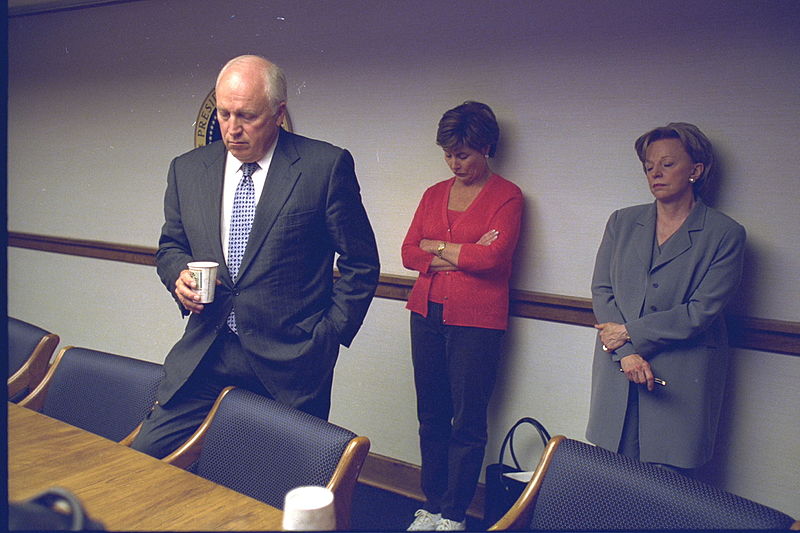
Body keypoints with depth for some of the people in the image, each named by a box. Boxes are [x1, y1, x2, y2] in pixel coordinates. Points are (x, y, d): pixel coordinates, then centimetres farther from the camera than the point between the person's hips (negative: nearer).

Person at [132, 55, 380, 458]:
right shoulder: (186, 169, 8)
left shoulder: (326, 166, -6)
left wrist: (329, 335, -5)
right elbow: (170, 246, 20)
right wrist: (179, 275, -2)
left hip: (291, 361, -3)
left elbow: (360, 263, -1)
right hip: (205, 352, 4)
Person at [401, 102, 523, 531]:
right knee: (431, 415, 10)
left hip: (476, 321, -5)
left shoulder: (506, 196, -1)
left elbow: (493, 257, -15)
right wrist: (462, 254, -8)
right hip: (427, 314, 5)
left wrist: (436, 246, -3)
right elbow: (409, 253, 5)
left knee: (468, 421, 1)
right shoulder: (435, 194, 14)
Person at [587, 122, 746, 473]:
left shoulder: (726, 234, -2)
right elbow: (601, 290, 4)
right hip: (618, 370, 3)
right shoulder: (622, 222, 10)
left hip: (681, 378, -3)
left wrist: (630, 333, -9)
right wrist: (627, 353, -9)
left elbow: (702, 311, -8)